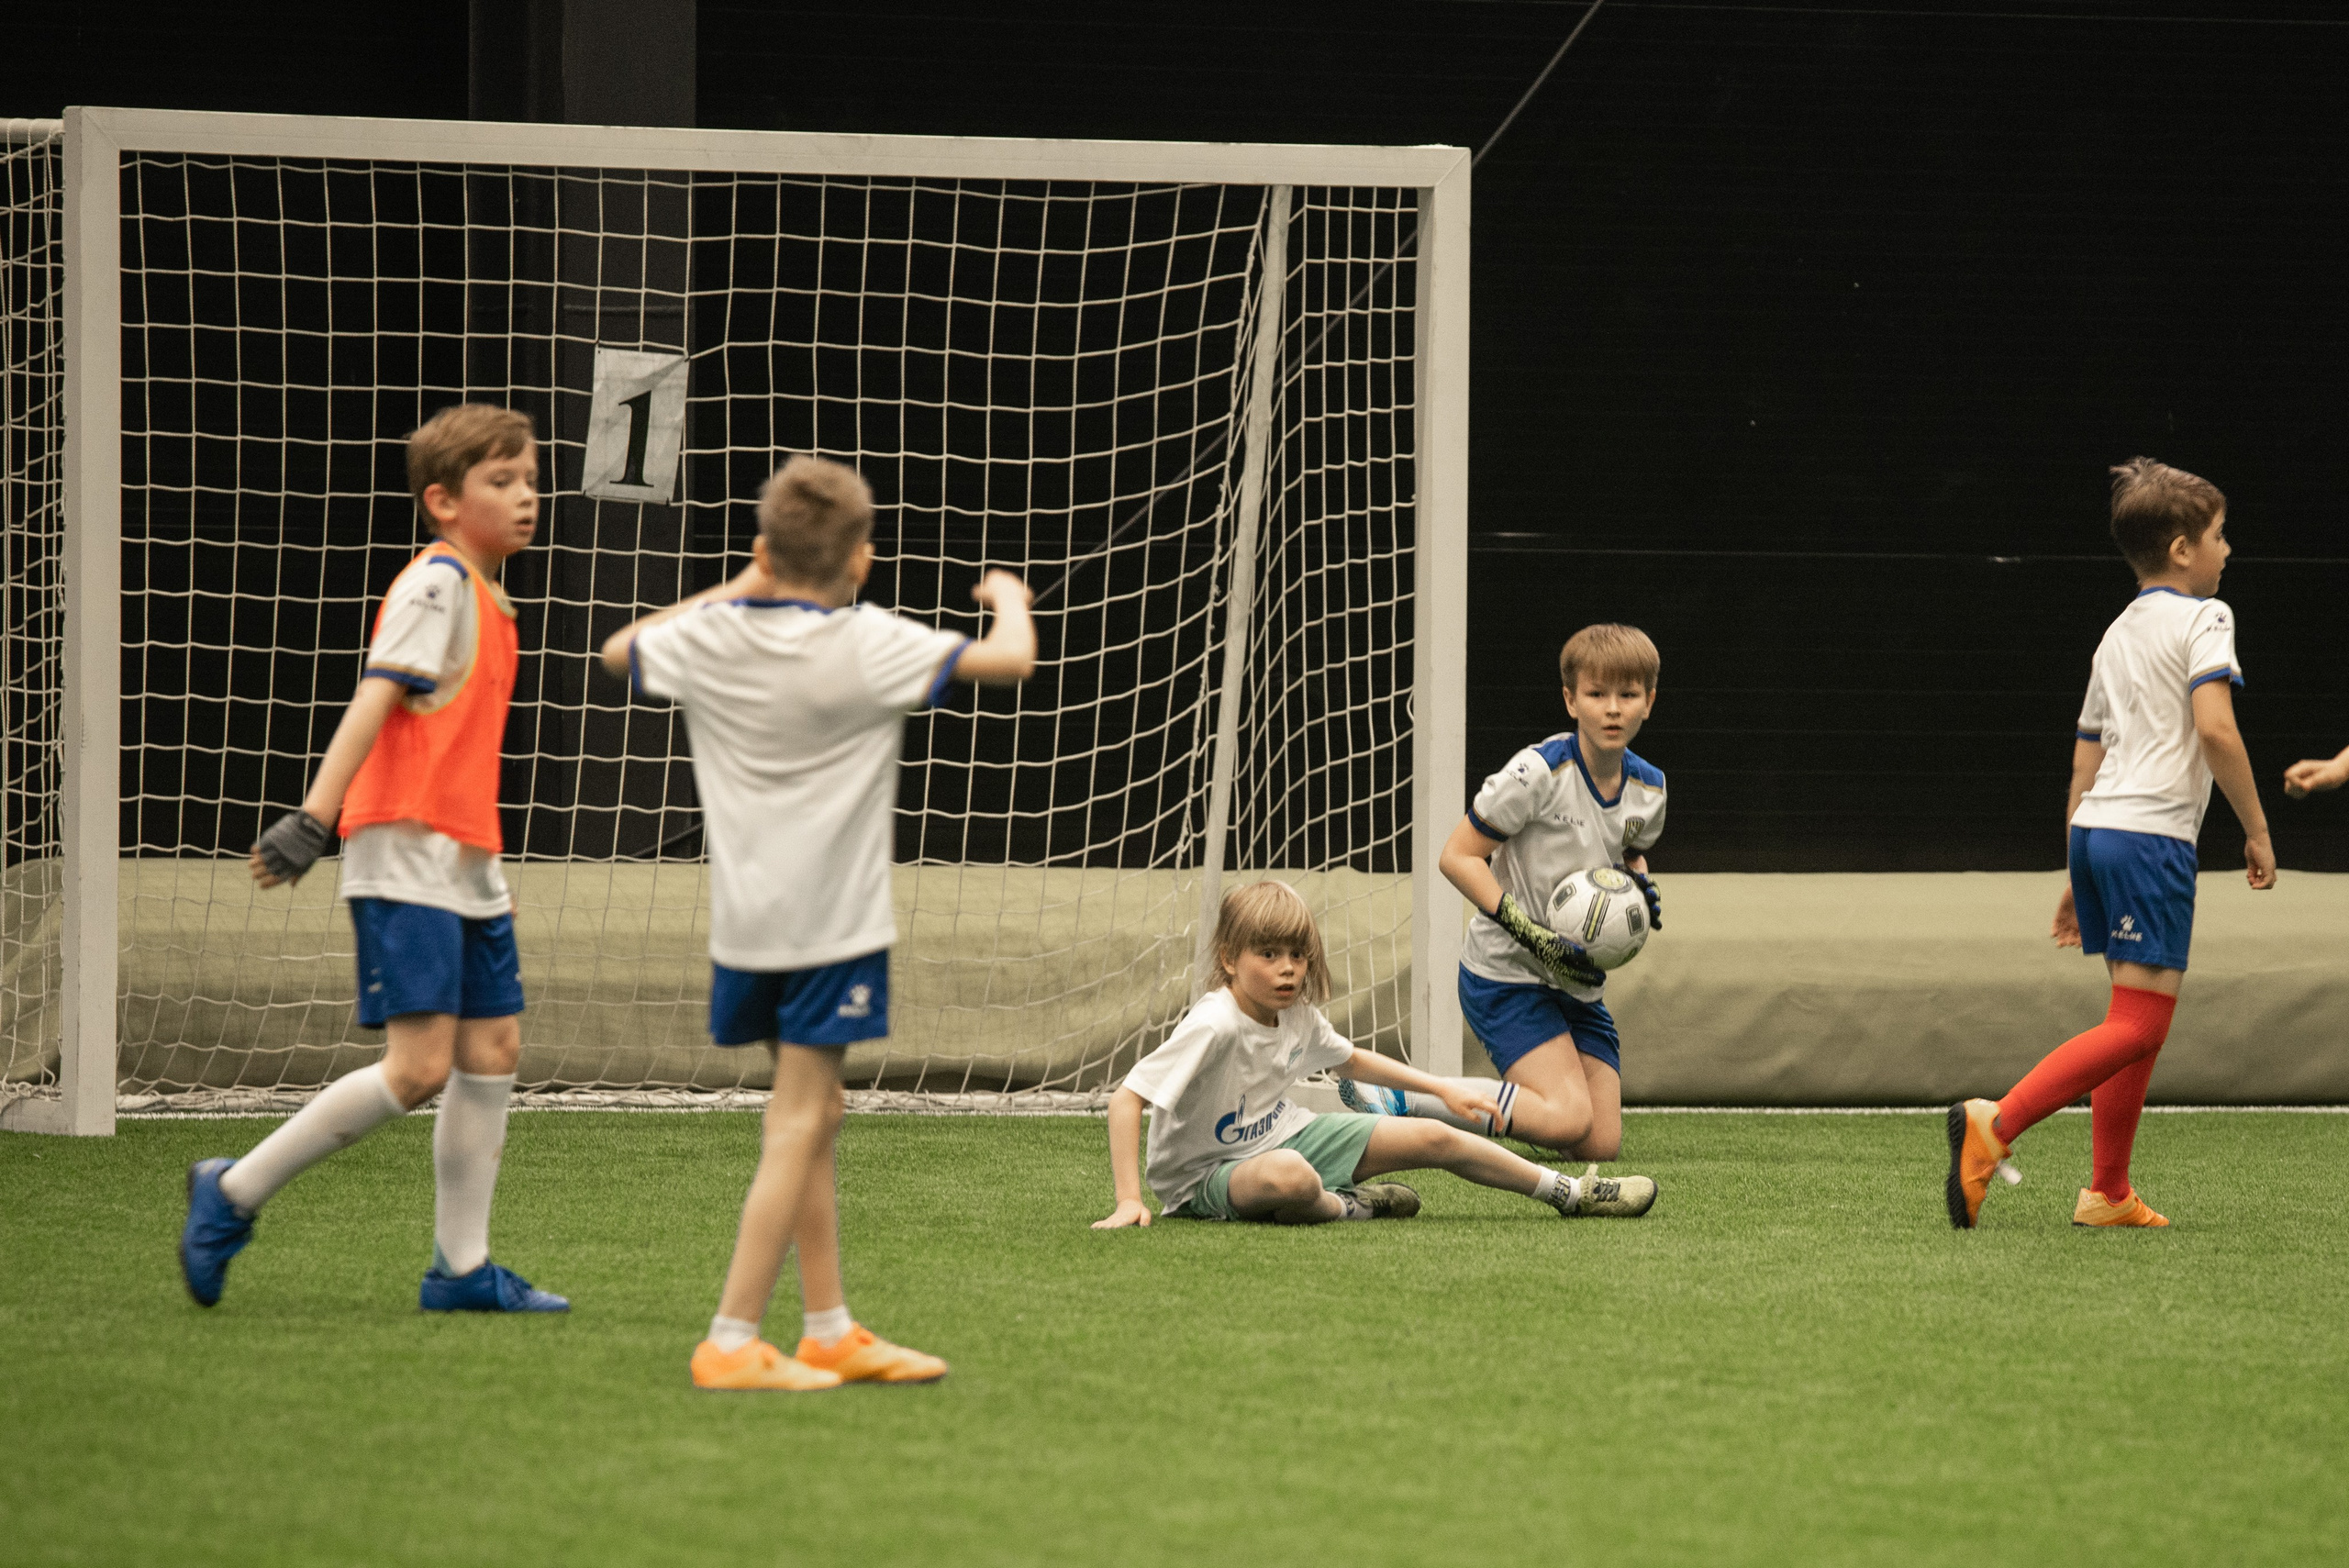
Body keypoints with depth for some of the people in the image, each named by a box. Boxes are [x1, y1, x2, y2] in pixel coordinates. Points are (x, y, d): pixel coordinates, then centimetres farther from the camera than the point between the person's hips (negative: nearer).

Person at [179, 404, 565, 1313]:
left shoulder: (486, 599, 17)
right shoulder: (437, 582, -10)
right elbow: (375, 700, -19)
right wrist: (313, 820, -26)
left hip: (464, 863, 10)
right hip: (406, 859, -10)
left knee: (493, 1048, 6)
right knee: (419, 1065, -14)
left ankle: (461, 1268, 11)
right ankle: (233, 1195, -2)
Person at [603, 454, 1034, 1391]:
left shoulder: (710, 638, 2)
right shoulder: (868, 645, -12)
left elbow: (619, 650, 24)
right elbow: (1009, 662, -16)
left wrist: (736, 592, 27)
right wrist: (1007, 600, 6)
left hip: (744, 920, 6)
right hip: (831, 922, -6)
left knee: (814, 1115, 17)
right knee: (796, 1127, -5)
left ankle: (830, 1329, 21)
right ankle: (731, 1342, -10)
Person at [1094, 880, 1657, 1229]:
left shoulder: (1296, 1013, -5)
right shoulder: (1214, 1026, -31)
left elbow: (1350, 1059, 17)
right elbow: (1125, 1099, -35)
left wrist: (1443, 1088, 17)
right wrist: (1128, 1202, -40)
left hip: (1281, 1136, 8)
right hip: (1207, 1173, -8)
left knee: (1435, 1139, 6)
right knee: (1290, 1177, -44)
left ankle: (1573, 1193, 24)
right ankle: (1344, 1205, -8)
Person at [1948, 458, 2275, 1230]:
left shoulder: (2117, 634, 21)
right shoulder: (2201, 618, -3)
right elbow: (2215, 728, -18)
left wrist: (2077, 878, 26)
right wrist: (2257, 830, -9)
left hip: (2095, 828, 9)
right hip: (2152, 834, -9)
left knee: (2139, 1019, 16)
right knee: (2139, 1024, -10)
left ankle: (2107, 1193, 16)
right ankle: (1996, 1124, -22)